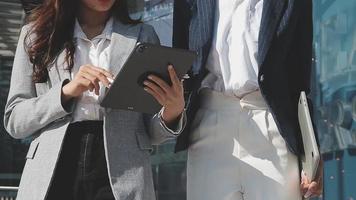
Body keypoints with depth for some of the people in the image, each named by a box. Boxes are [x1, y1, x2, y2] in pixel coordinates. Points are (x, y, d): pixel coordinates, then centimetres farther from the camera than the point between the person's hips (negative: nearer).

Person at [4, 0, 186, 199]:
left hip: (123, 177, 0)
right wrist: (66, 92, -11)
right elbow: (14, 120, 4)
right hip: (53, 174, 0)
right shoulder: (35, 33, 9)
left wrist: (173, 112, -13)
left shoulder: (142, 36, 9)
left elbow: (152, 130, 8)